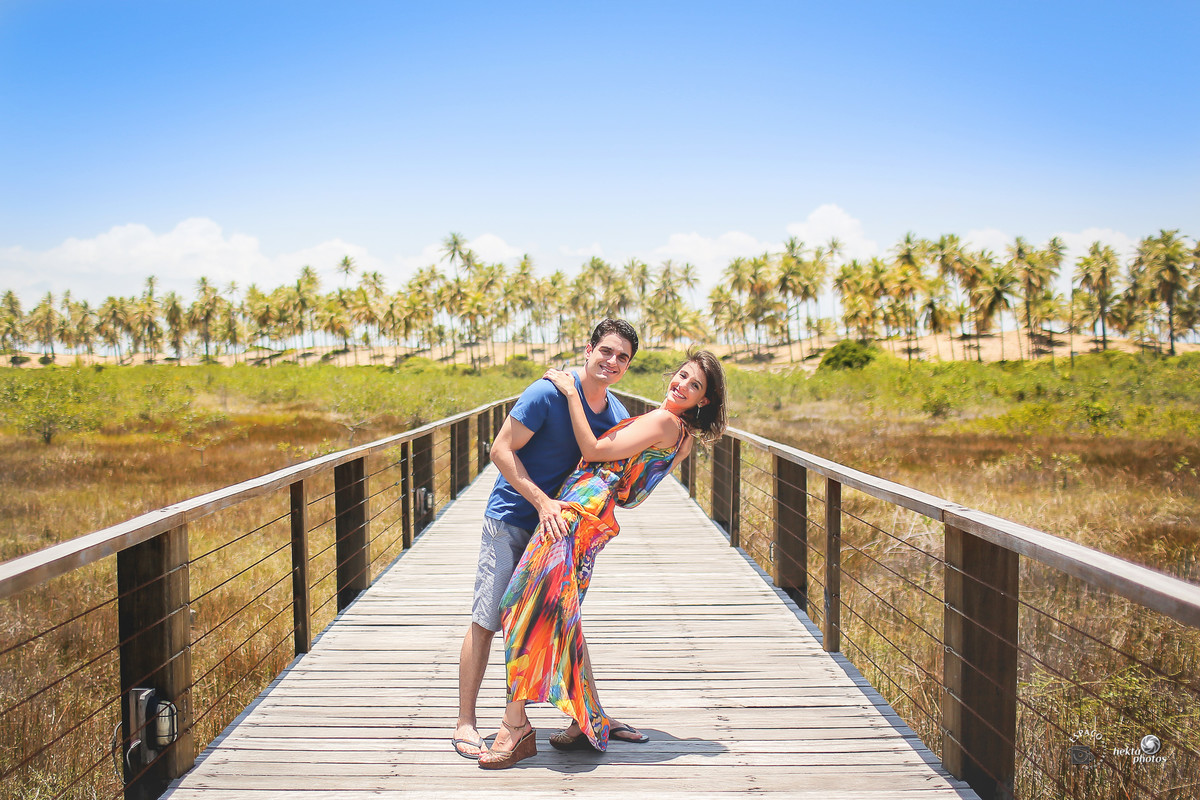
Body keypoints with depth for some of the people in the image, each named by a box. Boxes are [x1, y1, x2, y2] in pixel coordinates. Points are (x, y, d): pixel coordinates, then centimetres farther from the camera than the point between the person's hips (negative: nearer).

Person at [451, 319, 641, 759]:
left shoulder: (617, 416, 2)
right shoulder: (548, 393, -17)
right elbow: (501, 450, -16)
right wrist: (542, 501, -24)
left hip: (558, 522, 6)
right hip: (511, 520, -5)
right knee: (485, 621, -3)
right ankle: (465, 724, 7)